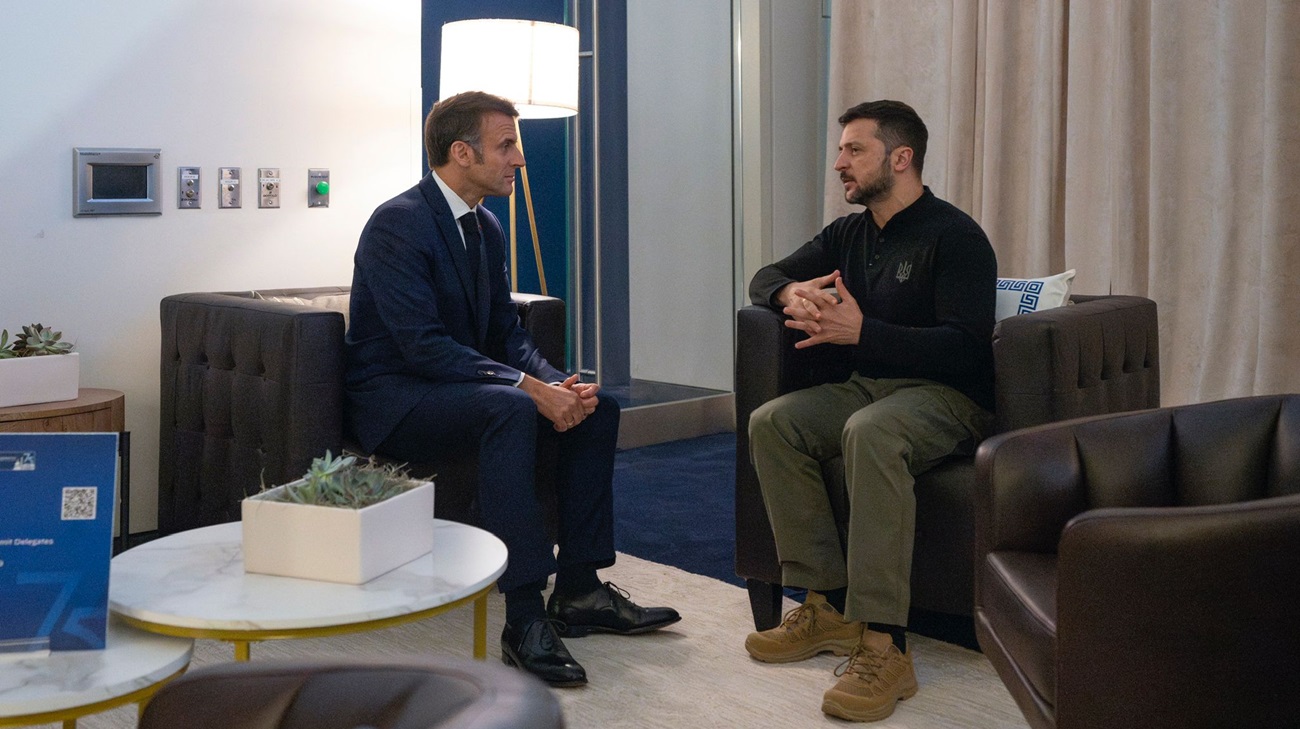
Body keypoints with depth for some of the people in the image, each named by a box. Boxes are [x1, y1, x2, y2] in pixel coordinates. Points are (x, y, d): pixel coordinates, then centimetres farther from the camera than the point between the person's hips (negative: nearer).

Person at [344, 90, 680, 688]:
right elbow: (423, 344, -26)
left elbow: (505, 331, 10)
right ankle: (525, 618, -35)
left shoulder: (486, 227, 10)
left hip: (459, 388, 9)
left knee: (597, 408, -3)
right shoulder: (399, 223, -18)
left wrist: (559, 382, -10)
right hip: (393, 401, -9)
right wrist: (528, 385, -31)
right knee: (510, 408, -36)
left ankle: (579, 590, 0)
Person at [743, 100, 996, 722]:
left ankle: (883, 646, -39)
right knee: (771, 423, -15)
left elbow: (964, 348, -20)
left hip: (948, 396, -8)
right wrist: (791, 292, -9)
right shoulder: (849, 234, 14)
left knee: (870, 432, -38)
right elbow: (763, 278, 17)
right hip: (870, 385, 8)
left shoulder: (954, 236, -10)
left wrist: (861, 331, -27)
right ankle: (828, 606, -15)